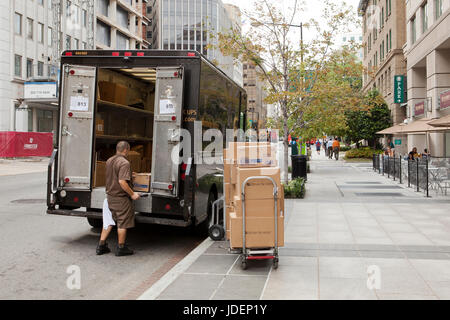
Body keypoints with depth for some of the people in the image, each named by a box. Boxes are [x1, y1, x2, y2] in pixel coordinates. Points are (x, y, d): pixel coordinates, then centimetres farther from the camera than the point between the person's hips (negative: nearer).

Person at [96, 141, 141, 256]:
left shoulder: (109, 161, 9)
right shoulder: (124, 163, -19)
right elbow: (122, 181, -27)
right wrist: (132, 194, -19)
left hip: (110, 196, 8)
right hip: (121, 198, -8)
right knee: (123, 223, 4)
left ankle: (101, 245, 19)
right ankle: (121, 248, 13)